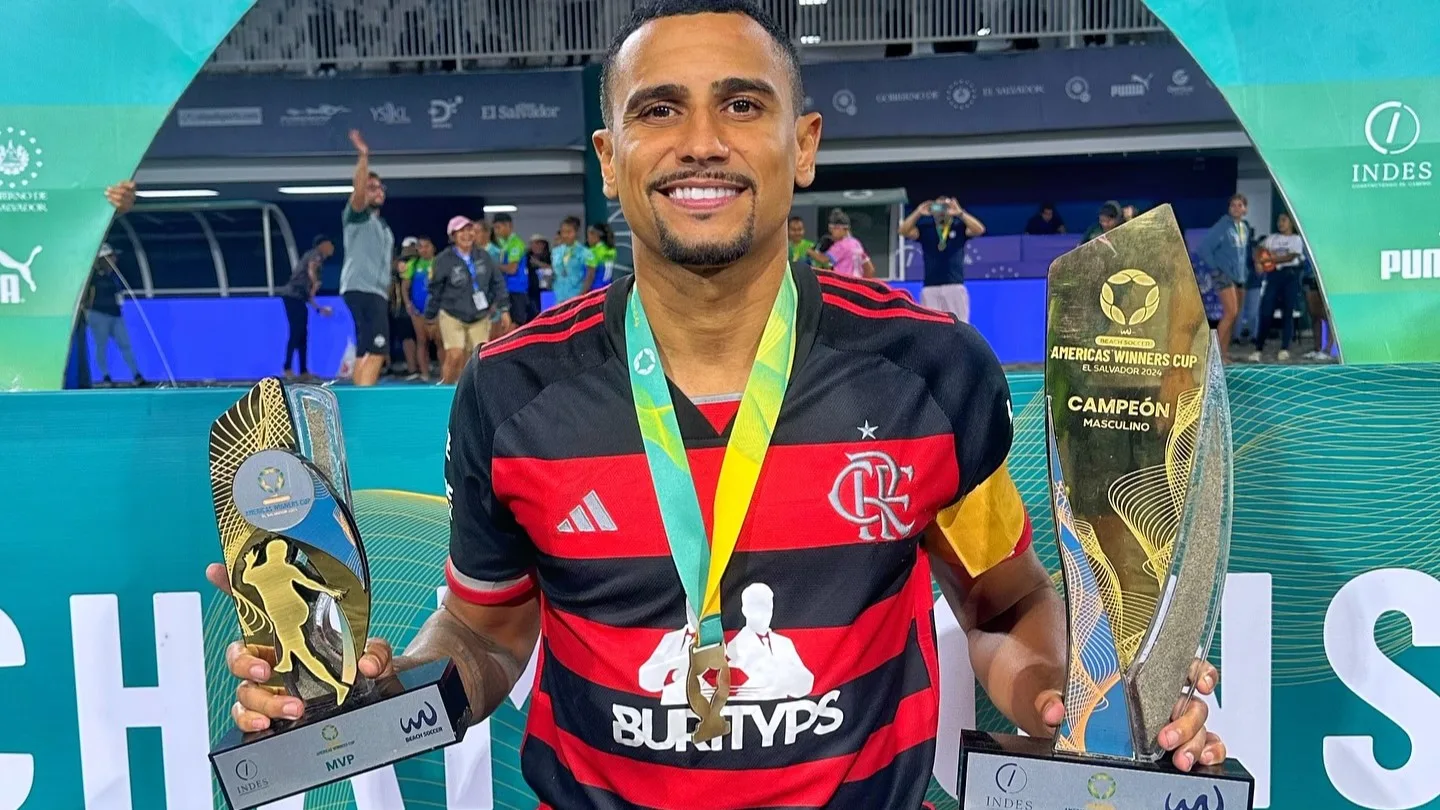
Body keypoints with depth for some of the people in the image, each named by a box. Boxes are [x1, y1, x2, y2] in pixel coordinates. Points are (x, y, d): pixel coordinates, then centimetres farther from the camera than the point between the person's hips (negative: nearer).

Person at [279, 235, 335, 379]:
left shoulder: (312, 256, 27)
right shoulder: (316, 254, 3)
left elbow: (307, 294, 27)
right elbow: (311, 269, -23)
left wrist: (319, 308, 30)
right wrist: (315, 283, -35)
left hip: (296, 297, 9)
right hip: (293, 296, -9)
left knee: (302, 335, 8)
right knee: (296, 333, -11)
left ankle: (303, 371, 9)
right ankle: (288, 367, -12)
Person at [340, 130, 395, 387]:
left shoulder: (384, 227, 25)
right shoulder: (357, 216, 2)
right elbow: (357, 191, -20)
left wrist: (387, 294, 19)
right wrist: (363, 157, -29)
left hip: (377, 292, 9)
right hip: (360, 289, -9)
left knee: (366, 351, 9)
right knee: (377, 349, -20)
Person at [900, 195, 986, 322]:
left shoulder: (959, 227, 7)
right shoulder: (925, 228, 11)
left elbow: (979, 230, -9)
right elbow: (903, 231, -2)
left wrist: (960, 213, -17)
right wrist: (918, 213, -10)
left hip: (955, 286, -1)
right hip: (930, 288, 1)